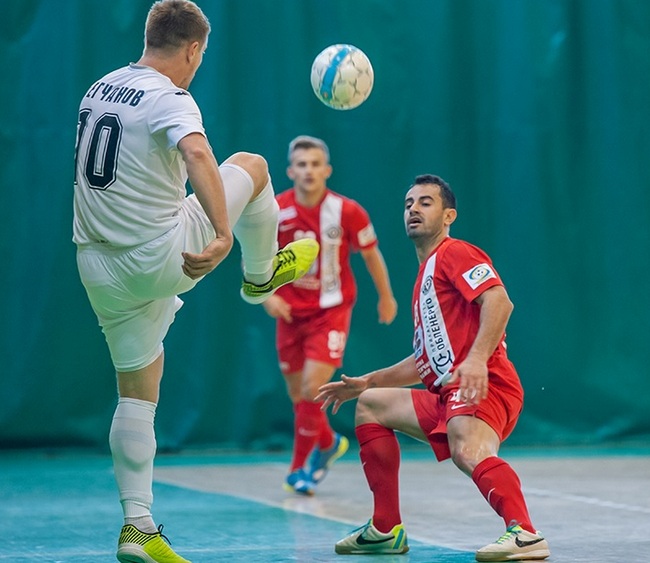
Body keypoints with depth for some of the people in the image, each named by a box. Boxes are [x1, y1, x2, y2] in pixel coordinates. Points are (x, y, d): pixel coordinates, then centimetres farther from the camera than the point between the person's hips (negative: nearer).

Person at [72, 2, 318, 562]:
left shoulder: (98, 90, 12)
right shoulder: (170, 100, -14)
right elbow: (197, 155, -34)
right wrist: (223, 233, -44)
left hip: (100, 266, 7)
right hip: (161, 258, -7)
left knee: (137, 393, 15)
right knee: (252, 165, 13)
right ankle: (262, 275, 35)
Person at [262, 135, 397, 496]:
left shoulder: (347, 212, -13)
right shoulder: (274, 212, -10)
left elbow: (371, 253, 3)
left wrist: (386, 297, 14)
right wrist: (267, 296, -17)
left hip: (331, 310, -3)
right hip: (291, 312, 3)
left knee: (313, 388, -16)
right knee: (298, 394, 11)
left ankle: (300, 467, -2)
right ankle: (328, 443, 40)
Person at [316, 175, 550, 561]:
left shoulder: (454, 254, -1)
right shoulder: (425, 275, 28)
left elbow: (499, 300, -20)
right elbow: (425, 361, 33)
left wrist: (477, 359, -33)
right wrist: (365, 382, 31)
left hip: (483, 388, -10)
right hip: (445, 396, 10)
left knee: (467, 452, -37)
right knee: (370, 405, 19)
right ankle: (387, 530, 16)